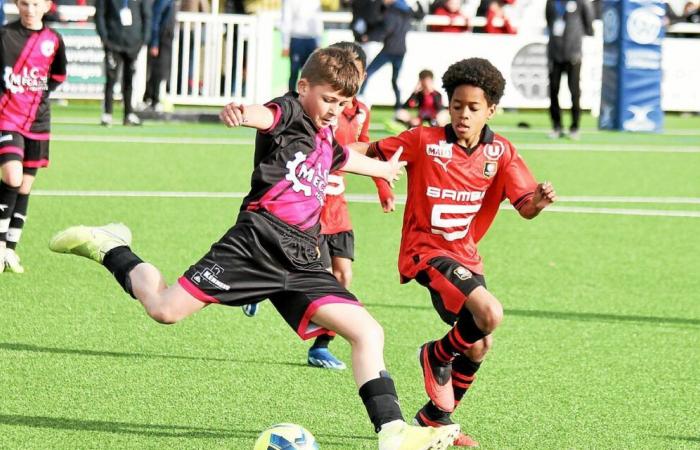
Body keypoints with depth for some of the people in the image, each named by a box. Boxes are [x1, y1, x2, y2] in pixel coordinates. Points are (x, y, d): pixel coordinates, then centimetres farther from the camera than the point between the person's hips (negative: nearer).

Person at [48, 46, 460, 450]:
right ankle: (111, 250, 17)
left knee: (368, 332, -7)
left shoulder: (325, 140, 24)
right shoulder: (290, 112, -1)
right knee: (166, 309, -12)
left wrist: (382, 168, 70)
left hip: (302, 263, 7)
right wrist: (244, 112, -54)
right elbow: (269, 115, -29)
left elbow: (343, 158, 51)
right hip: (259, 241, -7)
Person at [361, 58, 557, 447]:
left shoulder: (500, 153, -1)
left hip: (465, 255, 6)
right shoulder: (424, 142, -11)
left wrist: (539, 200, -30)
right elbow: (372, 153, 1)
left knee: (479, 345, 12)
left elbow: (524, 207, -8)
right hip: (426, 250, -6)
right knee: (489, 313, -27)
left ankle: (435, 418, 32)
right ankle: (437, 355, 2)